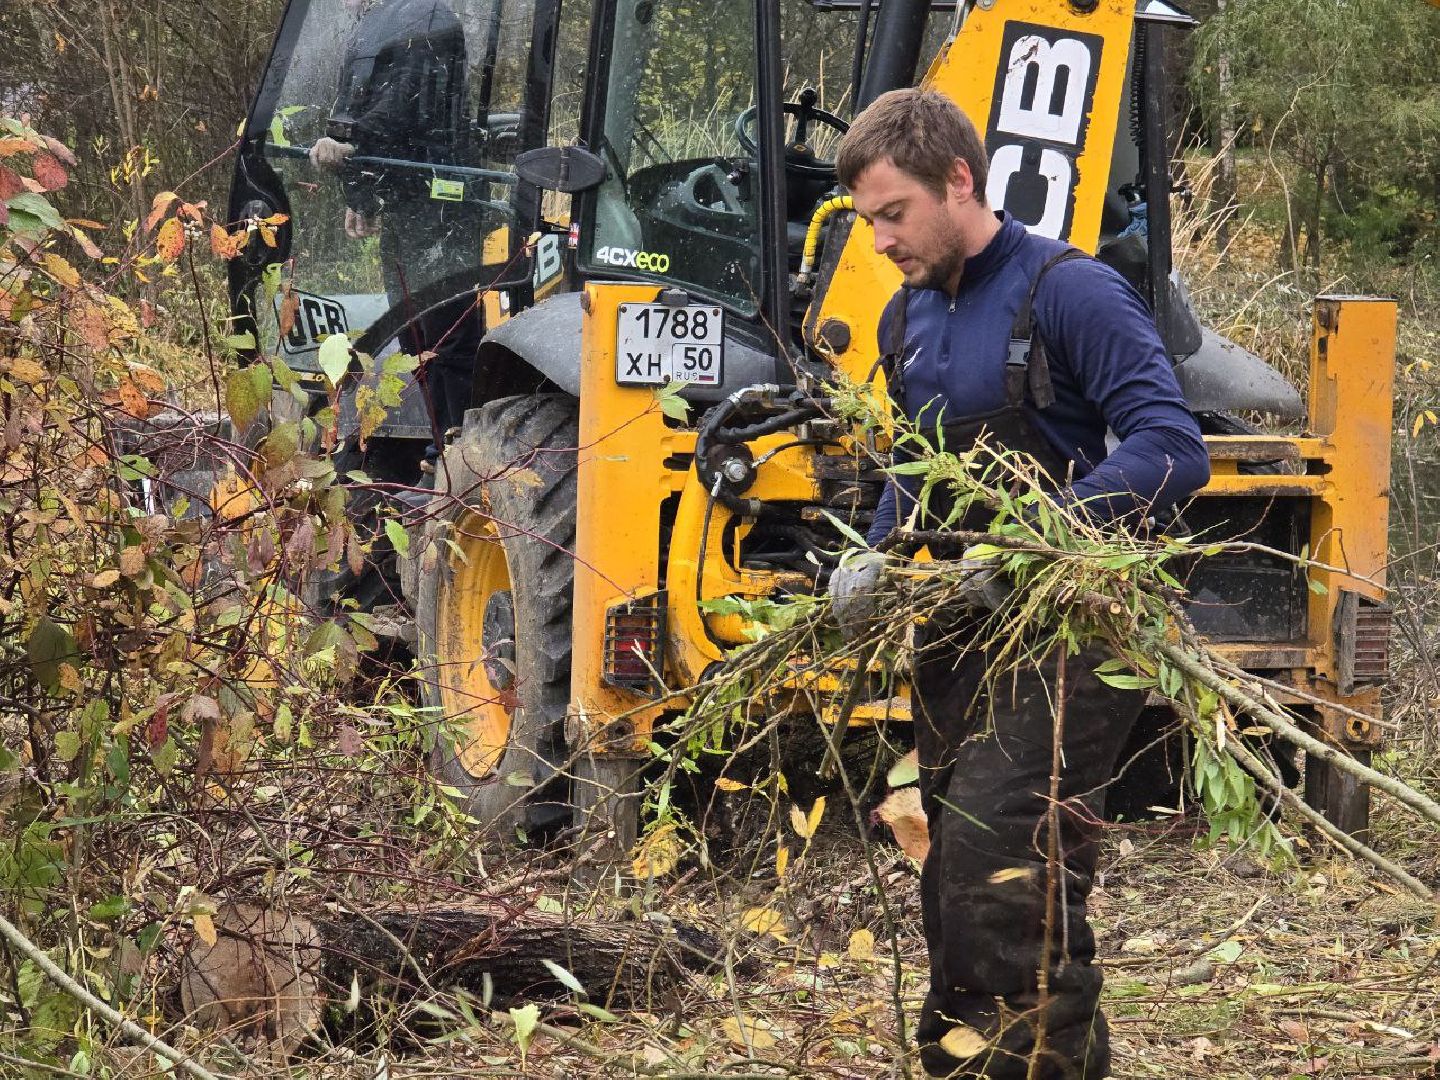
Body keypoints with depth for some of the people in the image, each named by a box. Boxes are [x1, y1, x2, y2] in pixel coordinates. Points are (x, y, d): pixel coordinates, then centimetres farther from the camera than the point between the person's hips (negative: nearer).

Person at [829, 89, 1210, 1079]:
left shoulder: (1072, 294, -11)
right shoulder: (908, 320, 14)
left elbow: (1171, 452, -19)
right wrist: (876, 563, 7)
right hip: (958, 641, 8)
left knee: (1000, 876, -20)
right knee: (960, 894, 10)